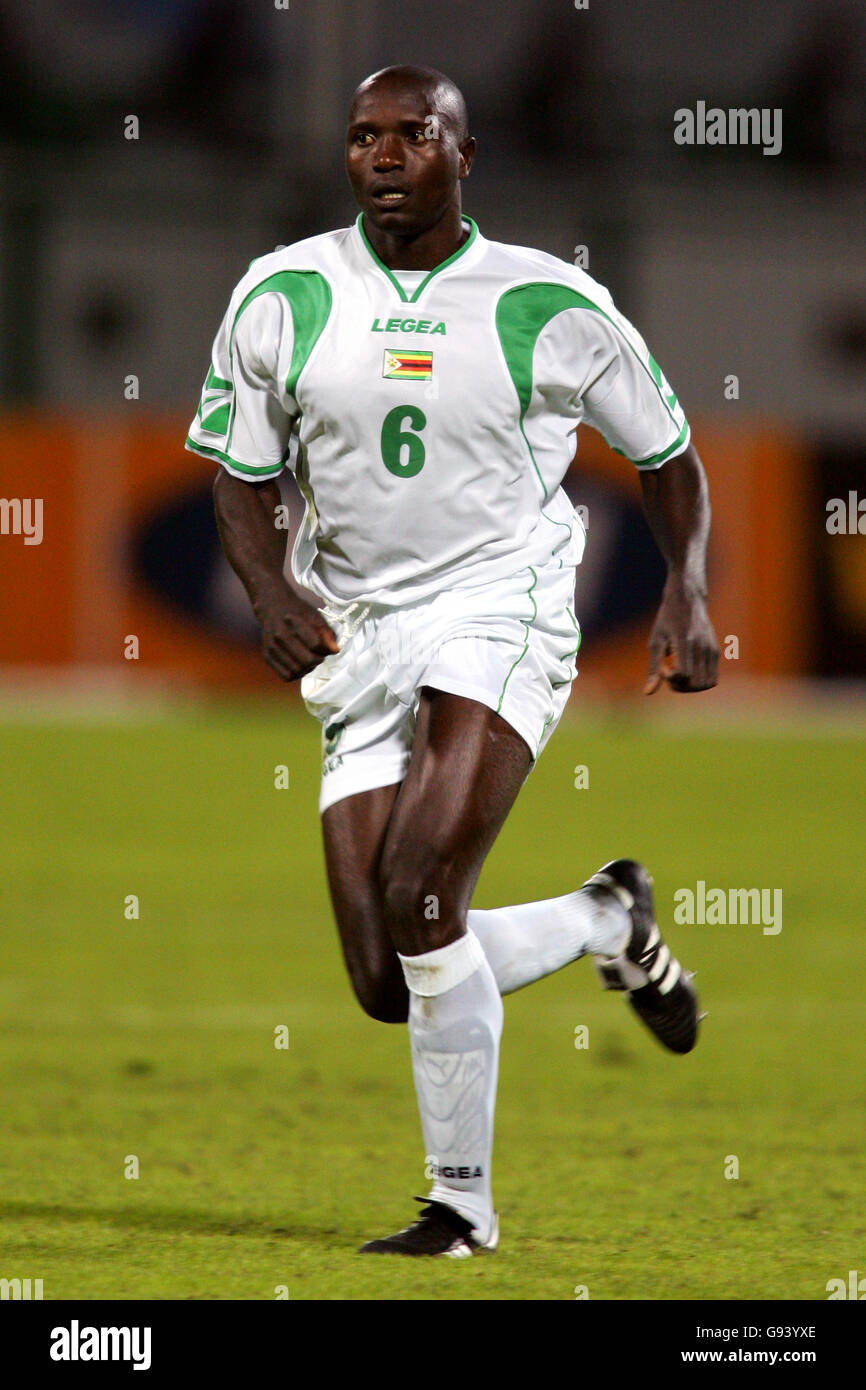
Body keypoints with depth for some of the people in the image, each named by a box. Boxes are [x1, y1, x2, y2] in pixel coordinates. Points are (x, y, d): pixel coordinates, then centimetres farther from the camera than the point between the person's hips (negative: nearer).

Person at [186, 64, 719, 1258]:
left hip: (500, 613, -4)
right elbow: (242, 475, 11)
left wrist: (687, 594, -6)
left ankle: (462, 1200, -10)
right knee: (388, 985, -2)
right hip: (360, 639, 4)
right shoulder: (283, 298, 3)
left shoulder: (550, 308, -3)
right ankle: (607, 923, 28)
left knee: (418, 892, -25)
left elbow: (668, 455, 9)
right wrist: (272, 594, -9)